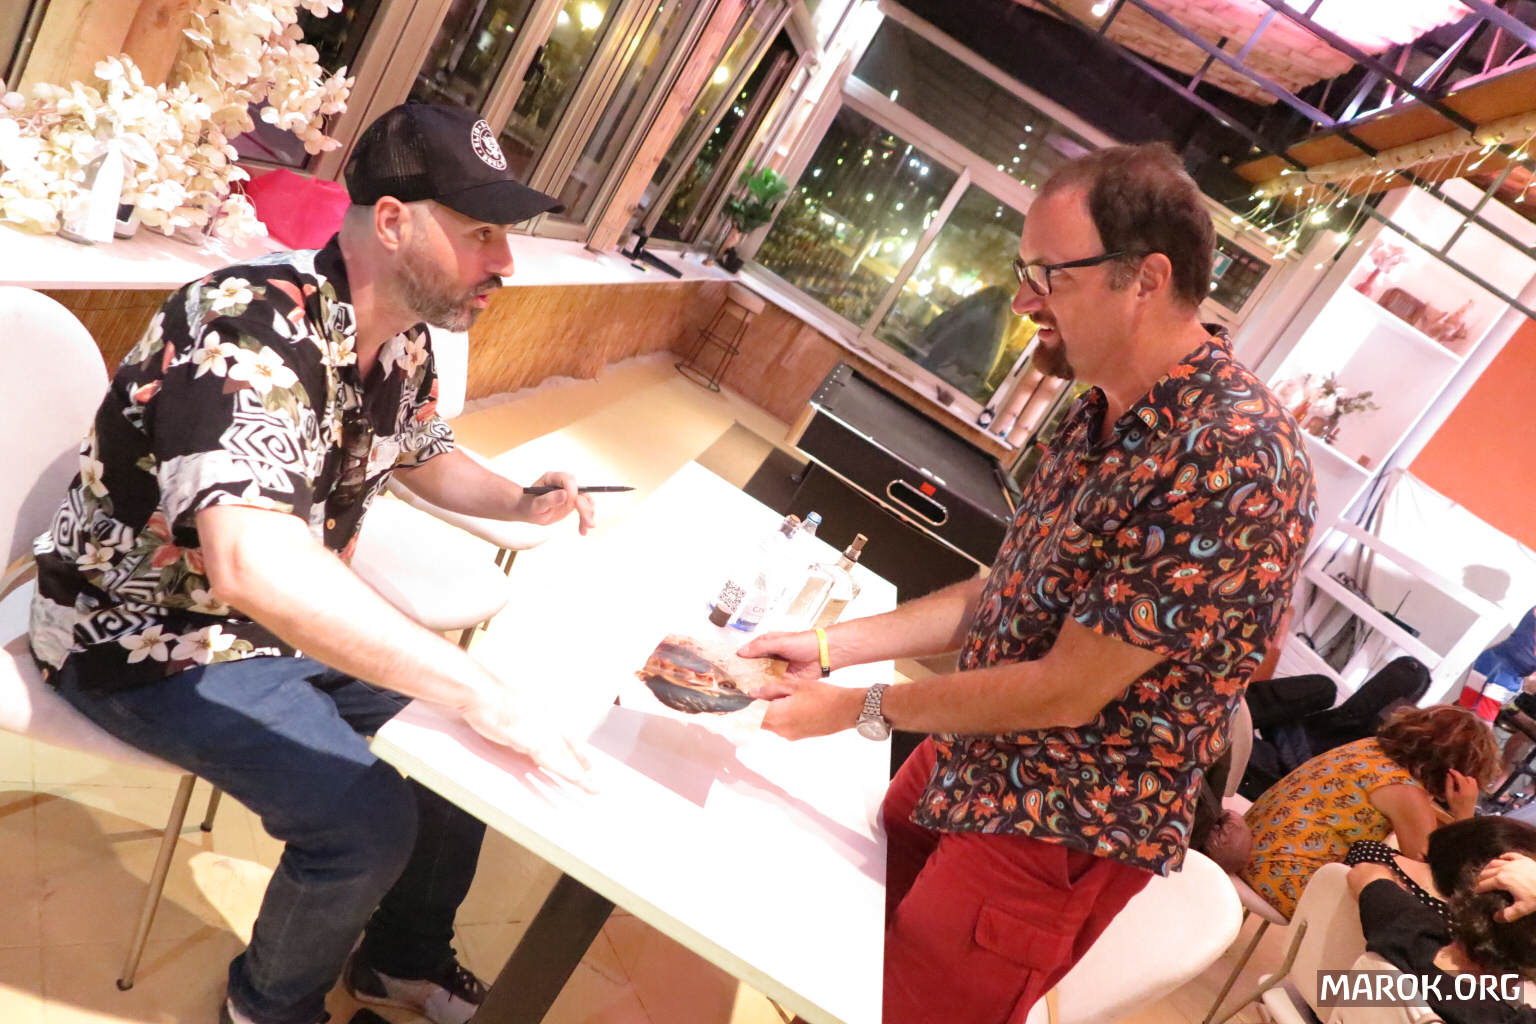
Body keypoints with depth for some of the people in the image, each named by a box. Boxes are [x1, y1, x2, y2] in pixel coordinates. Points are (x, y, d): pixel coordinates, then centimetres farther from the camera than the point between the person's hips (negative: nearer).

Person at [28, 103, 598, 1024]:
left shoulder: (402, 342, -5)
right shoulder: (258, 328, -32)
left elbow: (428, 459, 17)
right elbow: (257, 570, -47)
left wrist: (523, 502, -3)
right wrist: (486, 694, -46)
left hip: (290, 618, 8)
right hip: (151, 637, -8)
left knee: (474, 745, 4)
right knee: (368, 822, -20)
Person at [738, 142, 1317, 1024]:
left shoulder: (1233, 461, -29)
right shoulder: (1106, 414, 2)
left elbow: (1067, 691, -26)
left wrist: (860, 708, -16)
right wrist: (830, 646, 0)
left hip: (1057, 840, -7)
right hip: (961, 767, 8)